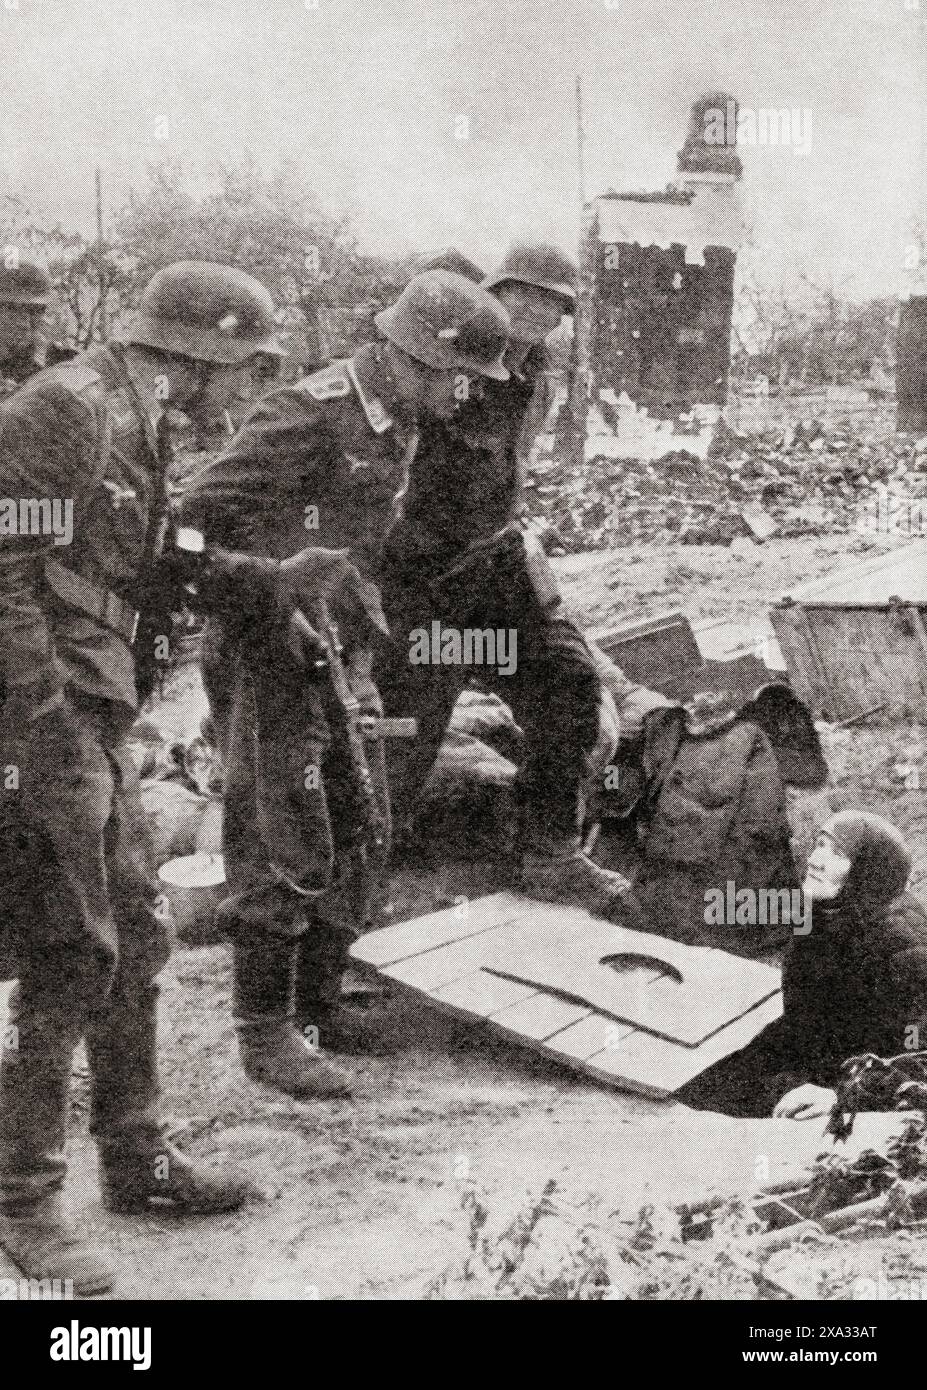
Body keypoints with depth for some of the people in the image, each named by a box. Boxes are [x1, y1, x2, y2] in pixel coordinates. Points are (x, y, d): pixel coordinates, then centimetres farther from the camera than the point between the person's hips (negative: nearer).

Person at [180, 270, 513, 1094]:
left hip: (343, 652, 9)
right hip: (271, 654, -9)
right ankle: (266, 1031, 7)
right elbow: (205, 511, -20)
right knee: (284, 843, -4)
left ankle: (319, 999, 28)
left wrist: (361, 628, 16)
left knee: (361, 831, 14)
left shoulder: (402, 423, 10)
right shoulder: (311, 414, -19)